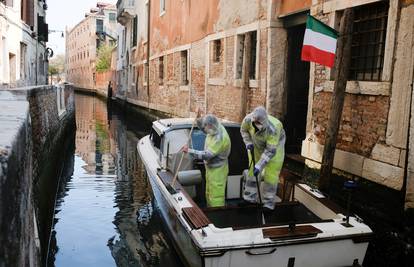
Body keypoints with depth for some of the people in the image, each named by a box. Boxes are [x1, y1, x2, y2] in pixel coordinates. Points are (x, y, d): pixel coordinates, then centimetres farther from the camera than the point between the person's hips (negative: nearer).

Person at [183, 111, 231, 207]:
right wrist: (198, 118, 2)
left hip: (217, 170, -10)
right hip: (210, 168, 10)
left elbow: (206, 155, -32)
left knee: (216, 197, -3)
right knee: (209, 194, 22)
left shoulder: (220, 138, -30)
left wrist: (189, 151, -28)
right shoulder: (213, 131, -1)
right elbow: (202, 127, 21)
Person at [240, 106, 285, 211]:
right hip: (257, 144, 4)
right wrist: (248, 143, -19)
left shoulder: (273, 128, -42)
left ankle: (269, 203, 9)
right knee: (253, 171, 5)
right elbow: (243, 130, -5)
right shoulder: (248, 119, -30)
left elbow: (270, 151, -36)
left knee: (271, 174, -5)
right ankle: (249, 198, 17)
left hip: (274, 145, -4)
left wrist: (259, 166, -37)